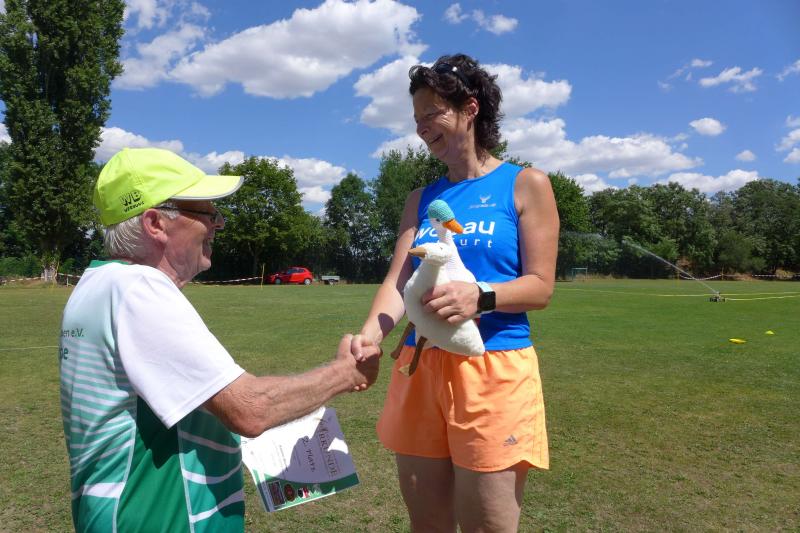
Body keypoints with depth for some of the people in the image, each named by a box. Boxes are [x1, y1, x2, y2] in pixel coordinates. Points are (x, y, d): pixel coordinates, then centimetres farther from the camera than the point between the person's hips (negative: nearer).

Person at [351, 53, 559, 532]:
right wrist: (371, 333, -19)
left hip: (494, 370, -4)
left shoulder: (526, 185, 0)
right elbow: (399, 280, 1)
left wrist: (479, 296, -25)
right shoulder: (422, 199, 13)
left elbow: (540, 287, -6)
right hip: (420, 367, 5)